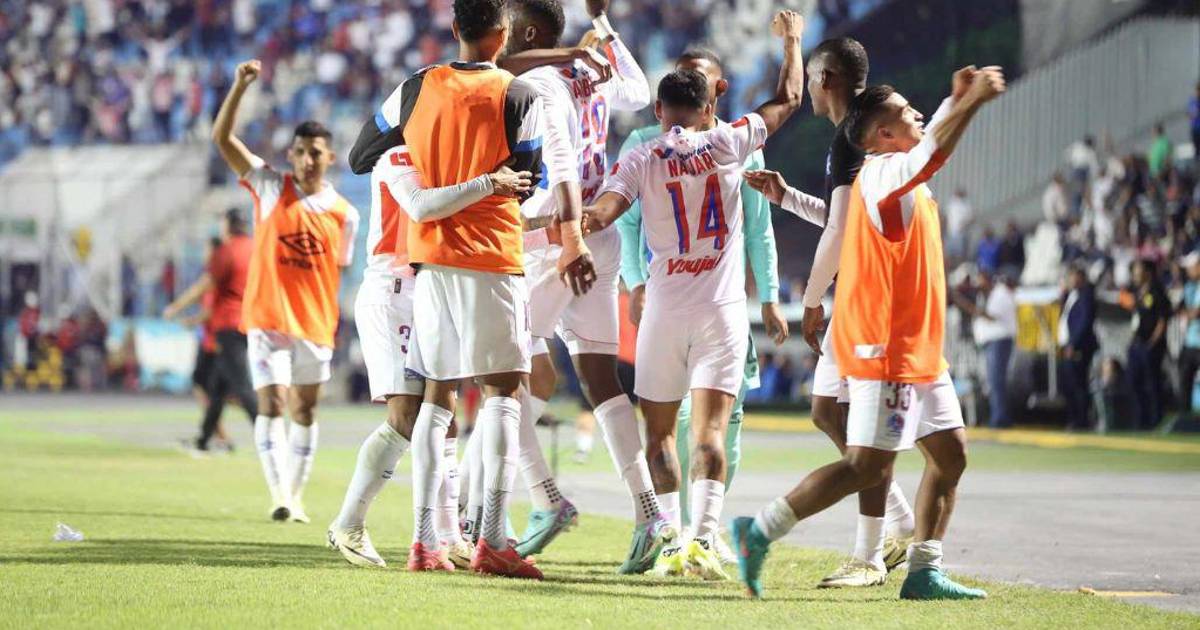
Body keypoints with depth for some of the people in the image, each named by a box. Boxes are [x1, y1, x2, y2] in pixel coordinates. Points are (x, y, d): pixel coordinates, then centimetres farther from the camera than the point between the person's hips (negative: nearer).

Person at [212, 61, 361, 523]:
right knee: (271, 405, -11)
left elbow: (336, 272, 10)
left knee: (305, 411, 8)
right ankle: (278, 494, -15)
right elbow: (222, 138, -8)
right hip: (266, 317, -2)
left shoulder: (344, 215, 1)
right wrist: (240, 87, -19)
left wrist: (329, 322, 7)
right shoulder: (271, 189, -2)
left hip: (312, 324, 2)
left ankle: (295, 496, 19)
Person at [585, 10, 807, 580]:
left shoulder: (640, 161, -2)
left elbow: (602, 211, -18)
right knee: (709, 431, -7)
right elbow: (788, 100, 11)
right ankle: (703, 539, -22)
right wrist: (791, 39, 24)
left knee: (659, 431, 11)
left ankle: (672, 539, 2)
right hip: (723, 309, 0)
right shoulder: (725, 144, 0)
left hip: (664, 310, 0)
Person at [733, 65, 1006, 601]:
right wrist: (972, 102, -27)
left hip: (918, 350, 10)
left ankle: (924, 572, 8)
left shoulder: (897, 173, 15)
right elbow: (932, 153, -31)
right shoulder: (880, 173, -14)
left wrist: (957, 100, 20)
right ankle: (760, 532, -5)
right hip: (886, 348, -10)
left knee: (950, 454, 7)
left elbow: (929, 144, 34)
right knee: (868, 467, -11)